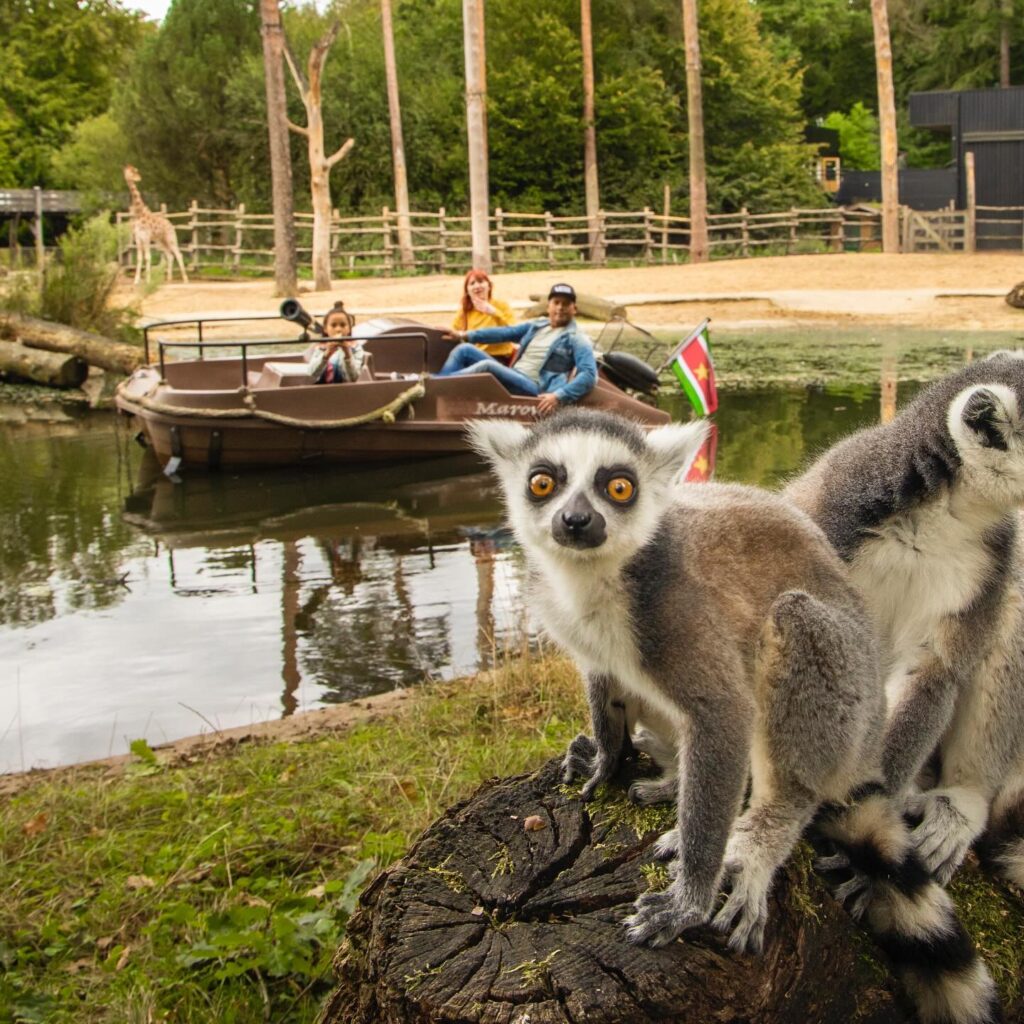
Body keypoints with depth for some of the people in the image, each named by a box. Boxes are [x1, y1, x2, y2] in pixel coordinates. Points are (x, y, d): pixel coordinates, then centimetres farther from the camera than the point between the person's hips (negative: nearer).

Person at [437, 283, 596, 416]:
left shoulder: (576, 339, -2)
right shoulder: (537, 325, 19)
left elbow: (589, 374, -15)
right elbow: (506, 332, 19)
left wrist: (559, 397, -29)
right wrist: (467, 335, 10)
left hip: (535, 389, -7)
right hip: (511, 379, 7)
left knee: (487, 366, -31)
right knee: (465, 349, -4)